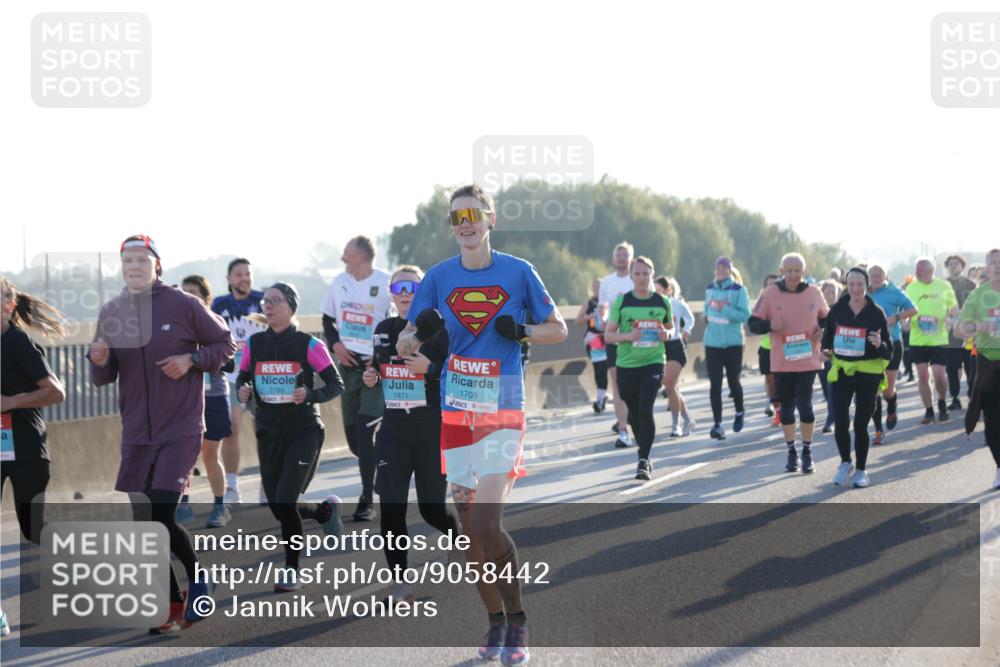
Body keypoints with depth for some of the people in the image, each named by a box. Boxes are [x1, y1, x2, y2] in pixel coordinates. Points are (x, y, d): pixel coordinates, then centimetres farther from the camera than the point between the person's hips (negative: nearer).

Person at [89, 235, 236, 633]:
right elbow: (102, 379, 12)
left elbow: (225, 344, 4)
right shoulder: (111, 313, 6)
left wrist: (192, 360, -13)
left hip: (180, 431, -5)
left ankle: (198, 580, 10)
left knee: (161, 518, -15)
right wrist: (99, 361, -10)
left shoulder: (183, 305, -5)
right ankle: (172, 604, 18)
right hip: (136, 435, 5)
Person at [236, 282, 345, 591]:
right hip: (268, 433, 5)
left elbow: (336, 385, -4)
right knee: (278, 507, 8)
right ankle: (326, 510, 39)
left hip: (303, 430, -5)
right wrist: (243, 391, -9)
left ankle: (292, 571, 2)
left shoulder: (309, 345, -7)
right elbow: (242, 379, 14)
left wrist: (309, 395, -22)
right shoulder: (253, 344, 4)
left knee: (285, 502, -15)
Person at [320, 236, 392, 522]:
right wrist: (335, 345, 1)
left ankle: (367, 500, -8)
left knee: (364, 432, -14)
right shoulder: (340, 282, 7)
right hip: (348, 364, 6)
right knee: (353, 436, 8)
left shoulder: (385, 284, -10)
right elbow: (328, 319, 18)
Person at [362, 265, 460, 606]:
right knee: (390, 506, -7)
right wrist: (371, 377, 3)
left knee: (432, 507, 5)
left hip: (432, 429, -4)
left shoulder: (438, 330, -8)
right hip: (393, 428, 4)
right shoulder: (383, 330, 9)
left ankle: (461, 535, 39)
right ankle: (399, 580, 3)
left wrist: (429, 368, -25)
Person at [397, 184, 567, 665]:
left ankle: (517, 622, 1)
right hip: (455, 412, 3)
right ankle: (496, 623, 21)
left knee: (487, 524, -15)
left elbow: (558, 329, 6)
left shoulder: (517, 272, -2)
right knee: (469, 528, 6)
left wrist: (522, 331, -13)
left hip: (503, 412, -3)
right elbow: (403, 346, 8)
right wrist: (421, 331, -14)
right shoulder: (439, 277, 4)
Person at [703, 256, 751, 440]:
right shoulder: (710, 288, 9)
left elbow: (745, 315, -15)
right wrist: (706, 317, 5)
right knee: (715, 384, -4)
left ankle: (739, 413, 35)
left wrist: (724, 309, -25)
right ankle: (717, 424, -3)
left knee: (733, 382, 8)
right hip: (712, 343, 3)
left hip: (733, 344, -3)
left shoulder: (738, 290, -7)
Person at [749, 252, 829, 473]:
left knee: (805, 405, -6)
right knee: (786, 407, 10)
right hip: (781, 362, 0)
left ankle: (807, 452, 8)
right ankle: (791, 452, 22)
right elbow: (753, 323, 0)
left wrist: (823, 330, -2)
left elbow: (826, 317, 19)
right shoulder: (770, 293, -3)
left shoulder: (814, 293, 3)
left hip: (808, 361, 0)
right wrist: (769, 325, -19)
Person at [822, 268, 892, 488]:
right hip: (841, 371, 2)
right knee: (840, 422, -7)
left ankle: (861, 469, 21)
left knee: (861, 424, 4)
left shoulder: (875, 313, -6)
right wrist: (826, 350, -3)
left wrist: (880, 344, -26)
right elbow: (828, 335, 16)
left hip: (868, 373, -2)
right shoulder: (837, 309, 0)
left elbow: (888, 350, -4)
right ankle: (845, 463, 18)